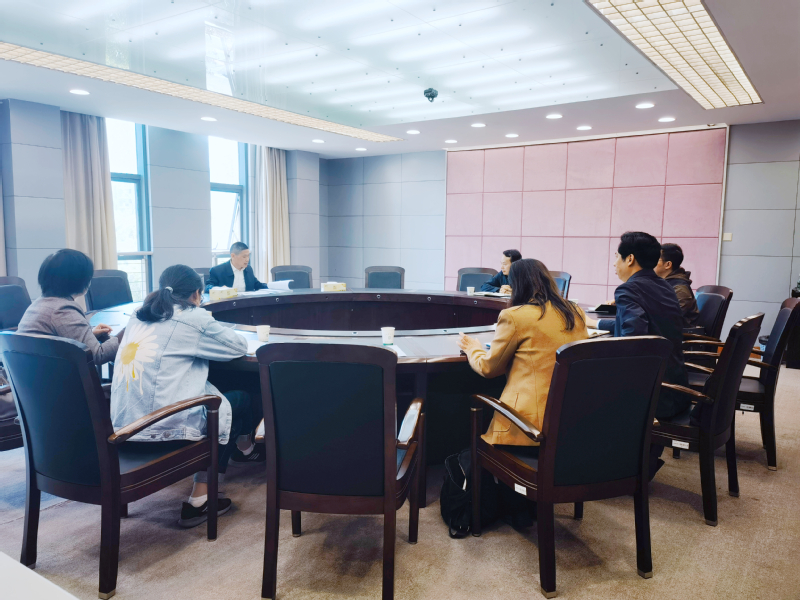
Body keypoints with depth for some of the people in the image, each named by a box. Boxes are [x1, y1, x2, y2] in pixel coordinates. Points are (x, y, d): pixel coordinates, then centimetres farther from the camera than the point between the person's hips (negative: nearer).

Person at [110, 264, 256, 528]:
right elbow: (239, 346, 2)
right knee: (239, 402, 13)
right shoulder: (193, 319, -9)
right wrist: (211, 326, 19)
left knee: (212, 392, 24)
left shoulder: (138, 317, 12)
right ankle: (199, 501, 12)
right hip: (163, 427, -8)